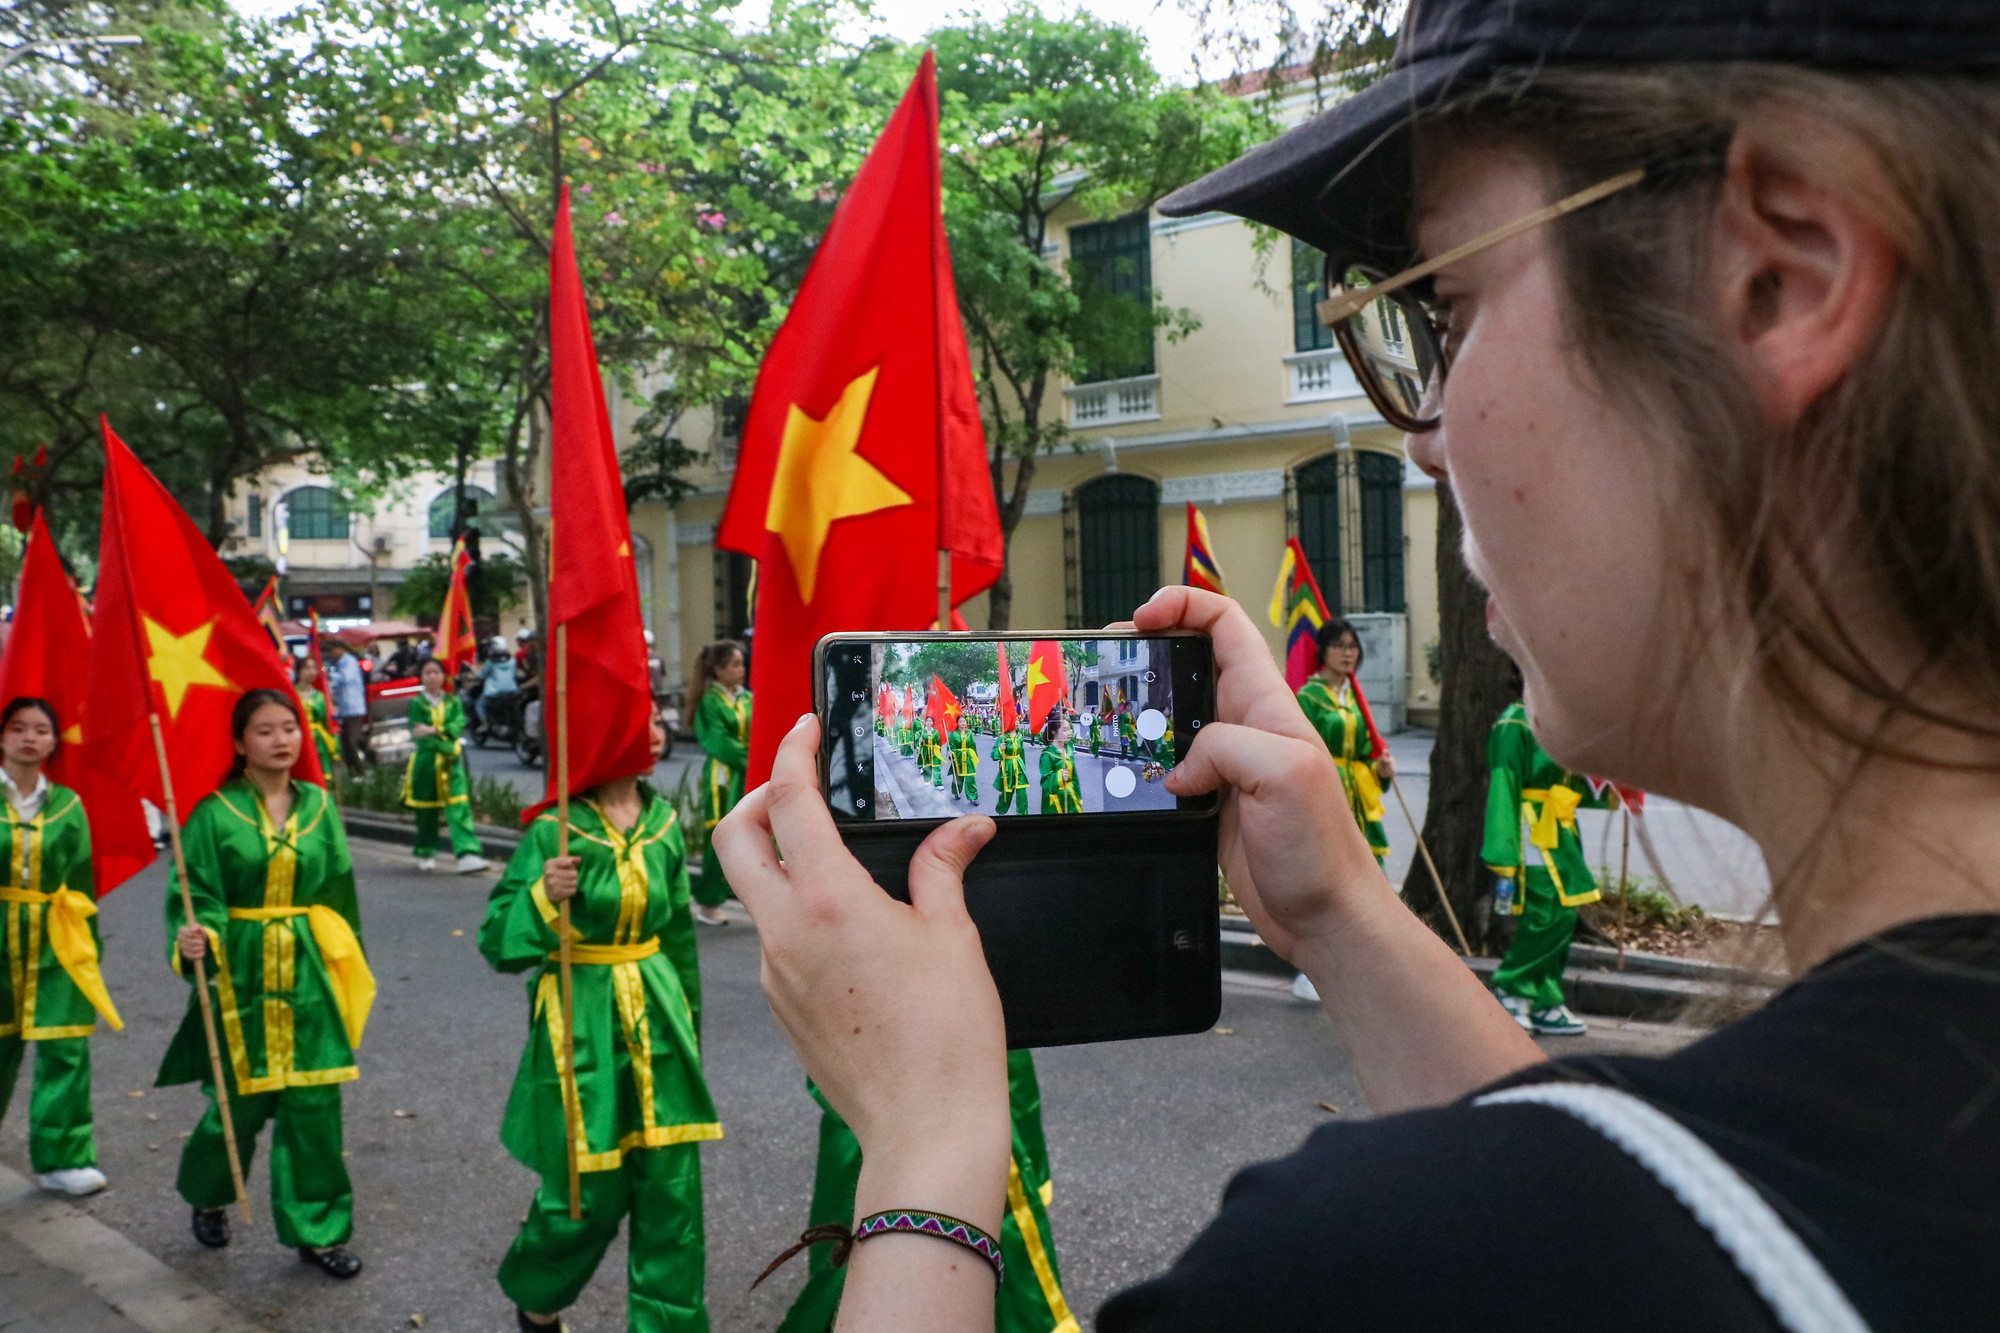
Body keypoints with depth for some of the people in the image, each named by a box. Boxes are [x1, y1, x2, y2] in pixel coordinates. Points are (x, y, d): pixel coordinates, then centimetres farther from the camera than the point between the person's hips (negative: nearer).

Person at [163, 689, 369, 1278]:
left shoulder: (318, 805, 5)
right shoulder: (215, 811, -6)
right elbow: (196, 890, -7)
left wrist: (350, 968, 16)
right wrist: (191, 938, -28)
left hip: (308, 973, 3)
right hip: (241, 973, -3)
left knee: (315, 1102, 3)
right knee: (241, 1102, 6)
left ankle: (317, 1229, 17)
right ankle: (207, 1197, 38)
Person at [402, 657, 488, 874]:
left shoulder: (453, 702, 7)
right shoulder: (417, 704, 0)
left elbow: (458, 726, -8)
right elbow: (418, 735, -9)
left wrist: (434, 730, -21)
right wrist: (446, 747, -17)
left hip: (452, 761, 1)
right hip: (426, 761, -1)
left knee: (459, 807, -9)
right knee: (426, 809, 9)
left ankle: (467, 855, -17)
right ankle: (426, 853, 26)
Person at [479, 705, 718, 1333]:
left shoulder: (664, 822, 4)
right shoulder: (554, 830, -11)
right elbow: (497, 944, -9)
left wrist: (689, 1020, 20)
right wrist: (542, 896, -27)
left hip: (656, 1016, 5)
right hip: (581, 1021, -4)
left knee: (672, 1185, 4)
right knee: (588, 1194, 5)